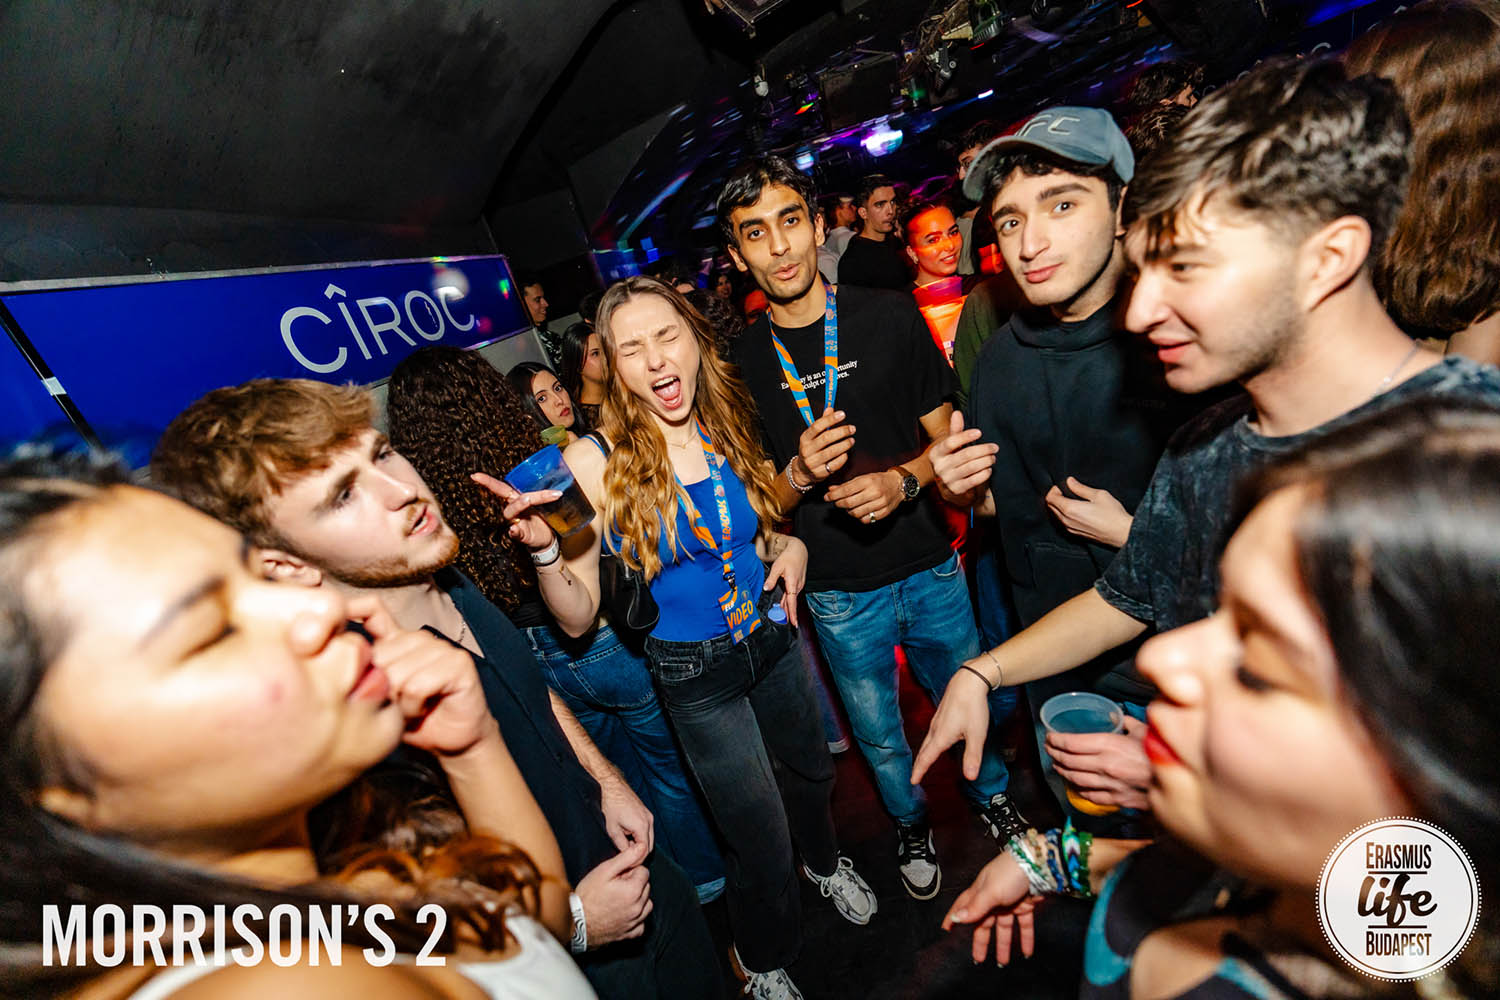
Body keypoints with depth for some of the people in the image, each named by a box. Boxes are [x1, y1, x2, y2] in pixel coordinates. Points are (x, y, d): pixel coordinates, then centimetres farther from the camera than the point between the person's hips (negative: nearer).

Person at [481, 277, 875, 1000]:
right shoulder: (594, 462, -20)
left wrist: (789, 545, -9)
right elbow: (579, 620, -17)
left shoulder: (727, 427, -7)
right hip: (696, 676, -4)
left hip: (774, 638, 5)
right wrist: (544, 551, -34)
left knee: (810, 771, 28)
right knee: (760, 844, 11)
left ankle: (825, 863, 64)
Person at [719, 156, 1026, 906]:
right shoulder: (742, 363, -6)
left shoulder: (888, 316, -7)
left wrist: (903, 480, -21)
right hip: (840, 594, 0)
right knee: (879, 736, 19)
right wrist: (799, 477, -23)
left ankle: (992, 797, 53)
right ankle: (910, 825, 50)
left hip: (930, 566, 1)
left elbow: (945, 434, 0)